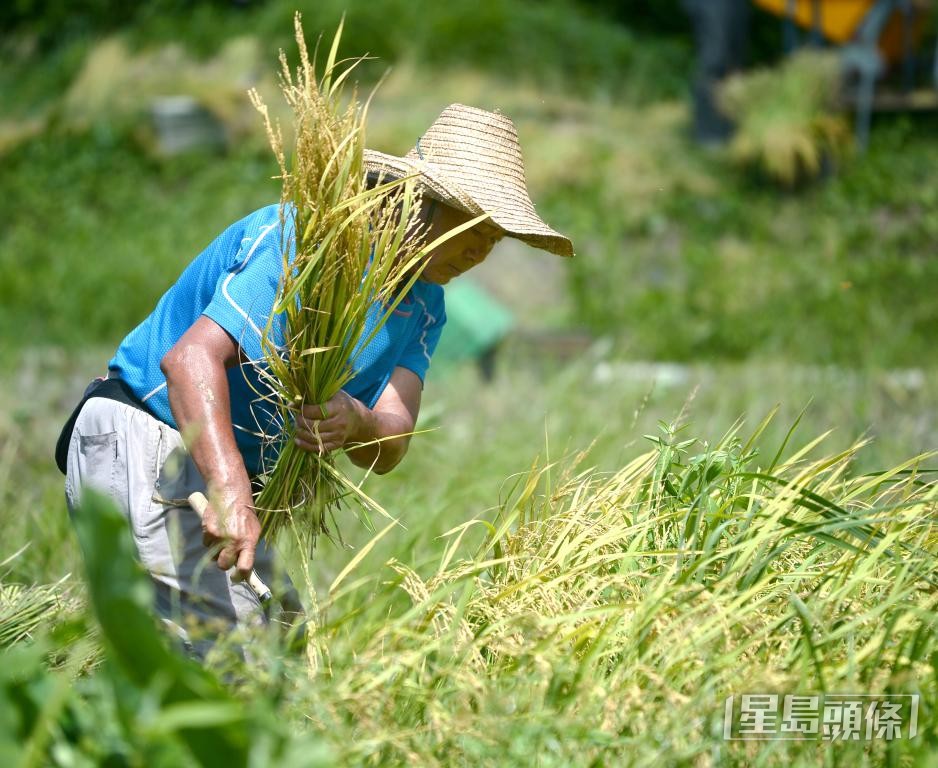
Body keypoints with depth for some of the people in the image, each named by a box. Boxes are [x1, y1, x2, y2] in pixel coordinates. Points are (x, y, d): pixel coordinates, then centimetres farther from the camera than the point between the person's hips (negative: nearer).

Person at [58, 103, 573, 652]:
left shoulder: (423, 305, 7)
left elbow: (389, 449, -7)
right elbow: (191, 357, -33)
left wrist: (356, 427, -33)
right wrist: (231, 493, -47)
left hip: (226, 475, 9)